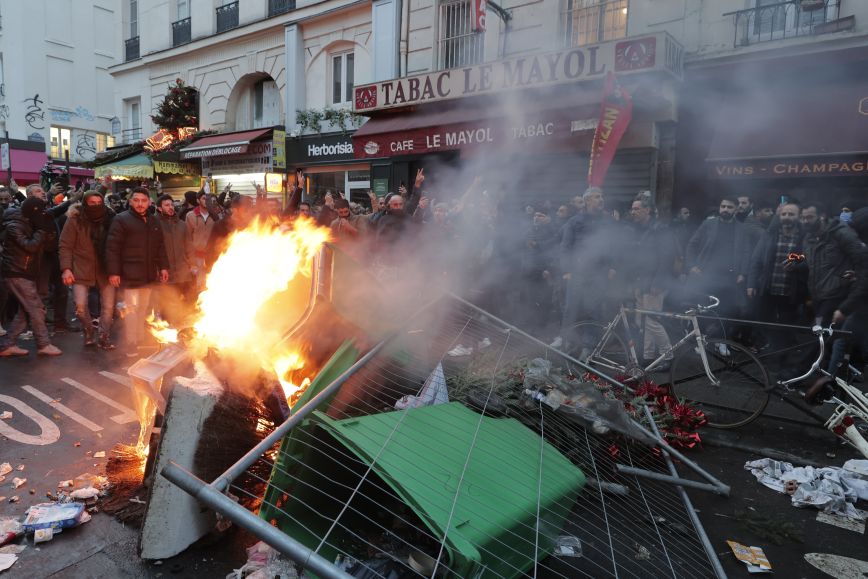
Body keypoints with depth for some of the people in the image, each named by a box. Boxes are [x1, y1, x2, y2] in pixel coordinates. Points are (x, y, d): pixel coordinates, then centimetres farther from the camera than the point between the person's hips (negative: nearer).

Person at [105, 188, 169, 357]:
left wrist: (163, 266, 12)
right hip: (130, 274, -6)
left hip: (148, 274, 6)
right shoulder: (121, 219, -6)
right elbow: (112, 248, -10)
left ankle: (140, 341, 24)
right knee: (131, 309, -6)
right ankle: (130, 346, 2)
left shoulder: (153, 221, 14)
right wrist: (113, 272, -15)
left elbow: (160, 247, 20)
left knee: (142, 309, 13)